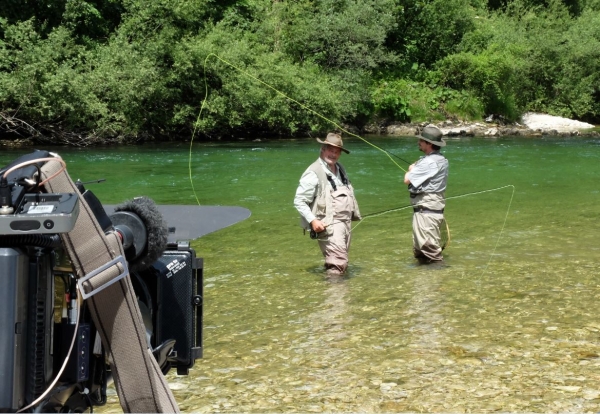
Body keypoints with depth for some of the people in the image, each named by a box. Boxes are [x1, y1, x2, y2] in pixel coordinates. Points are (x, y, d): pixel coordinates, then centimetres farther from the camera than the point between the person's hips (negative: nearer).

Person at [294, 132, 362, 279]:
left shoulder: (340, 169, 13)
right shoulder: (313, 173, -14)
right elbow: (299, 201, -14)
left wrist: (354, 213, 17)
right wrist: (313, 220, -22)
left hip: (345, 222, 9)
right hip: (328, 226, -9)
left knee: (341, 262, 16)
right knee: (339, 263, -17)